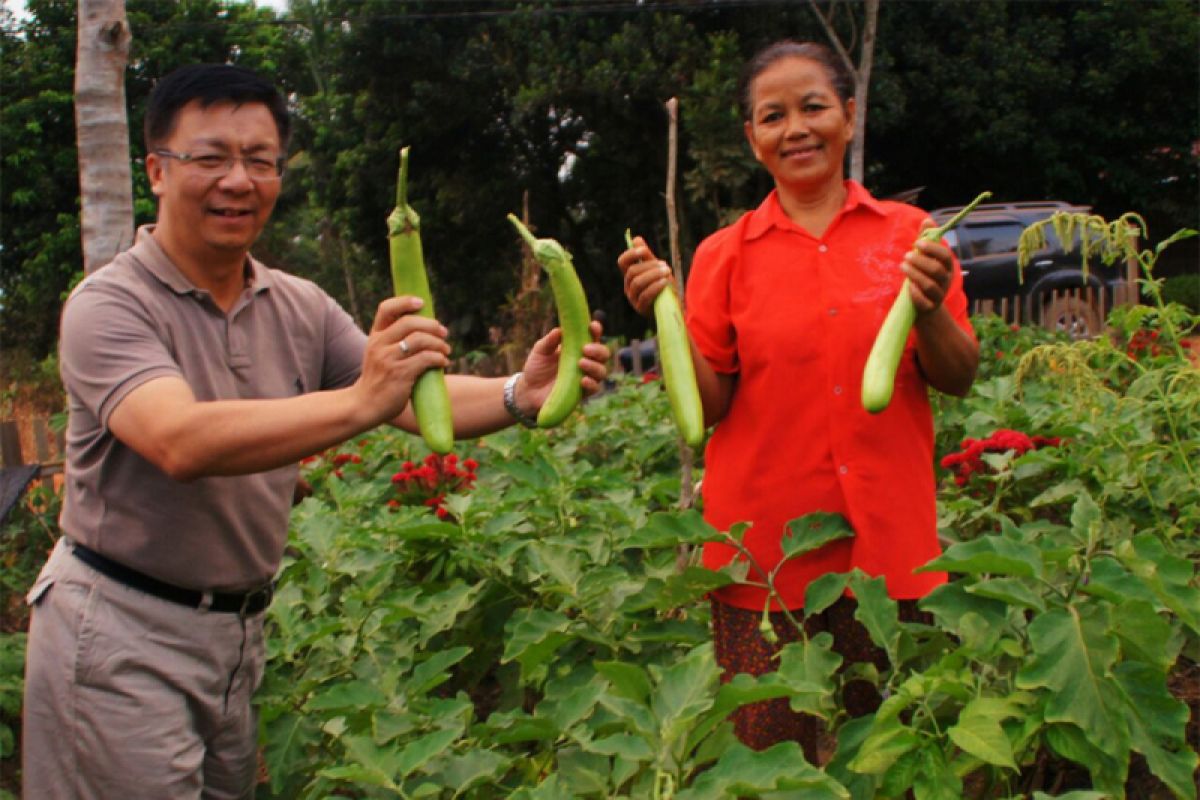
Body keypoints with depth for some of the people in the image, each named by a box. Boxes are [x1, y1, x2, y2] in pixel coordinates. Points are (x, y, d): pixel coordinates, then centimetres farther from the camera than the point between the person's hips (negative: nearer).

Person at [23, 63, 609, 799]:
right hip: (121, 634, -5)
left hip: (241, 627, 6)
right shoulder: (111, 305, -16)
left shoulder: (300, 307, 3)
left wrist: (518, 396, -25)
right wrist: (358, 403, -45)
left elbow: (419, 401, -3)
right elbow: (181, 441, -33)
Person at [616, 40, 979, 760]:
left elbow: (958, 381, 4)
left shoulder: (909, 233, 5)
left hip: (888, 539, 1)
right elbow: (710, 406, -1)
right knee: (770, 758, 5)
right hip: (766, 542, -1)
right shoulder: (724, 254, 2)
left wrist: (930, 310, -15)